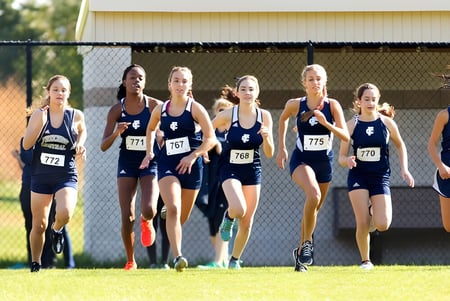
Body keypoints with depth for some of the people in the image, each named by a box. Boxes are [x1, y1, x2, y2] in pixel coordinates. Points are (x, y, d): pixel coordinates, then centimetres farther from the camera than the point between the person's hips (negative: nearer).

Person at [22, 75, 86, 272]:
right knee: (39, 225, 5)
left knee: (64, 213, -26)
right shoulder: (39, 115, -3)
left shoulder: (76, 116, -1)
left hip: (66, 176, -1)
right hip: (41, 176, 1)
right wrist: (40, 124, -21)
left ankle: (57, 230, 10)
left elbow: (82, 132, 22)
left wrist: (80, 145, 2)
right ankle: (35, 264, 24)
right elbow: (26, 145, -8)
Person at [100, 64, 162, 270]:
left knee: (149, 210, -20)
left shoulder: (154, 106, -6)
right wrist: (116, 133, -22)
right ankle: (130, 261, 13)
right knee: (127, 217, -5)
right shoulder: (117, 110, -3)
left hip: (149, 162, -1)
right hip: (127, 163, 1)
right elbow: (104, 146, -4)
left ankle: (147, 222, 20)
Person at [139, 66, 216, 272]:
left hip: (191, 165, -1)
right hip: (167, 164, 1)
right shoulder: (160, 110, 6)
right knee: (173, 209, -21)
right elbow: (150, 130, 27)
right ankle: (178, 257, -25)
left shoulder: (195, 109, -3)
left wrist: (193, 155, -18)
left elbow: (210, 139, -6)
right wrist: (149, 152, 15)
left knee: (182, 216, 11)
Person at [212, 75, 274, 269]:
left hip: (252, 171, 3)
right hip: (230, 169, -3)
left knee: (247, 222, 5)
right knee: (239, 209, -27)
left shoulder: (264, 116, -7)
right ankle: (228, 217, 11)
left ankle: (235, 259, 27)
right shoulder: (228, 115, -13)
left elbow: (269, 154, -5)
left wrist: (266, 137, -23)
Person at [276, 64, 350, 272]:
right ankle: (307, 242, -18)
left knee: (313, 209, 13)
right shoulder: (295, 105, -9)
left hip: (324, 161, 2)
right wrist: (282, 148, 12)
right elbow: (283, 119, 14)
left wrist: (325, 123, -28)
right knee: (313, 195, -31)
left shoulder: (332, 105, -9)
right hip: (302, 160, -2)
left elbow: (345, 136, -14)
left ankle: (301, 252, 31)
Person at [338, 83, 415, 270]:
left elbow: (400, 145, 16)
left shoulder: (387, 123, -1)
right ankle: (365, 260, 9)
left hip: (381, 177, 1)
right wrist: (347, 161, -23)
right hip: (358, 176, -1)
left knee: (382, 225, -13)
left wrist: (404, 169, 6)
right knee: (362, 224, -12)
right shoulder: (351, 125, -3)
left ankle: (373, 212, 24)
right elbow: (341, 157, 1)